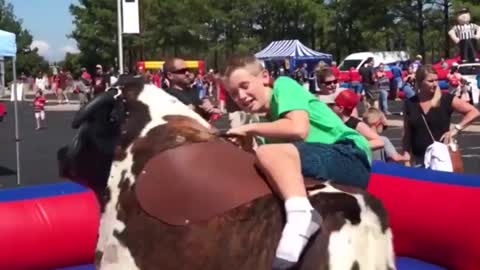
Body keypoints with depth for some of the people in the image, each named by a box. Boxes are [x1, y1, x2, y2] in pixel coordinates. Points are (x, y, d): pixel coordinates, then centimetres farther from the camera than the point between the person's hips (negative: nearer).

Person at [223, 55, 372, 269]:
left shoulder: (284, 85, 1)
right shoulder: (272, 118, 22)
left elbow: (299, 129, -15)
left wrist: (250, 129, -6)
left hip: (350, 158, -9)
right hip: (340, 169, 9)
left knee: (269, 154, -26)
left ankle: (300, 214, -46)